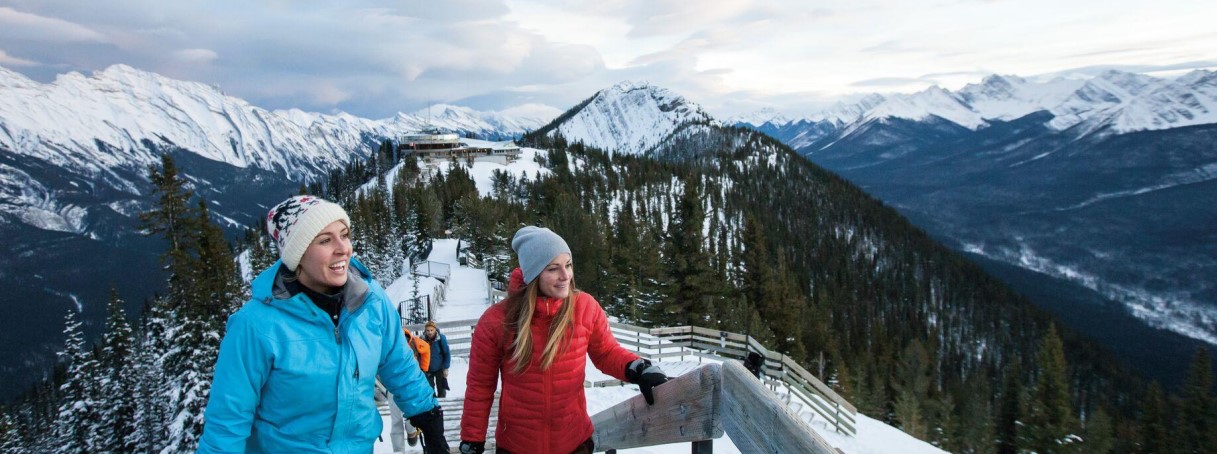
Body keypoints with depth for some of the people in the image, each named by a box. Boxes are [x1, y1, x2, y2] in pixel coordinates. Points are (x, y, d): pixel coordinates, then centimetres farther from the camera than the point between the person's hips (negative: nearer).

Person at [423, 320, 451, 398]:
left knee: (441, 390, 12)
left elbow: (447, 353, -12)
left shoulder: (441, 338, -20)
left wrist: (446, 368, -11)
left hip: (440, 369, -2)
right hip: (428, 369, 2)